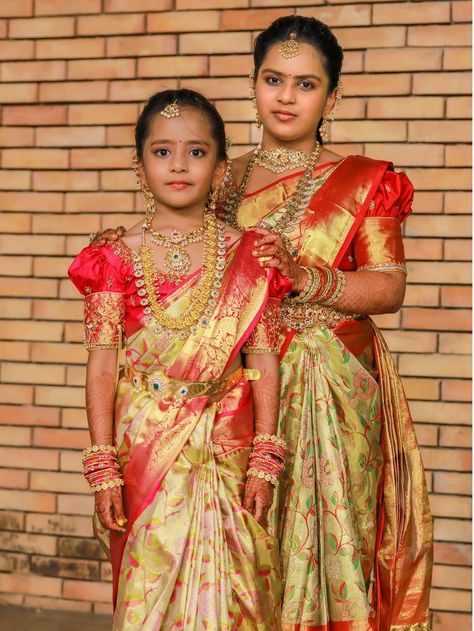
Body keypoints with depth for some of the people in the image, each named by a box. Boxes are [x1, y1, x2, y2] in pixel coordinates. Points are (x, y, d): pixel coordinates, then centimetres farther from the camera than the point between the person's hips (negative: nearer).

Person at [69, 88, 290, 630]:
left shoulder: (244, 256, 0)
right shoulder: (119, 257, -1)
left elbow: (264, 361, 0)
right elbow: (102, 364, -1)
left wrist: (264, 462, -3)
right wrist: (102, 467, -5)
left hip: (226, 448, 0)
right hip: (144, 447, 0)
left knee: (226, 585, 4)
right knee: (149, 584, 7)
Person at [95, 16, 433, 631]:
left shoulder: (363, 182, 2)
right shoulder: (225, 181, 12)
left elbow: (390, 288, -5)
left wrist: (306, 277, -18)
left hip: (333, 389, -2)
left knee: (324, 530, -1)